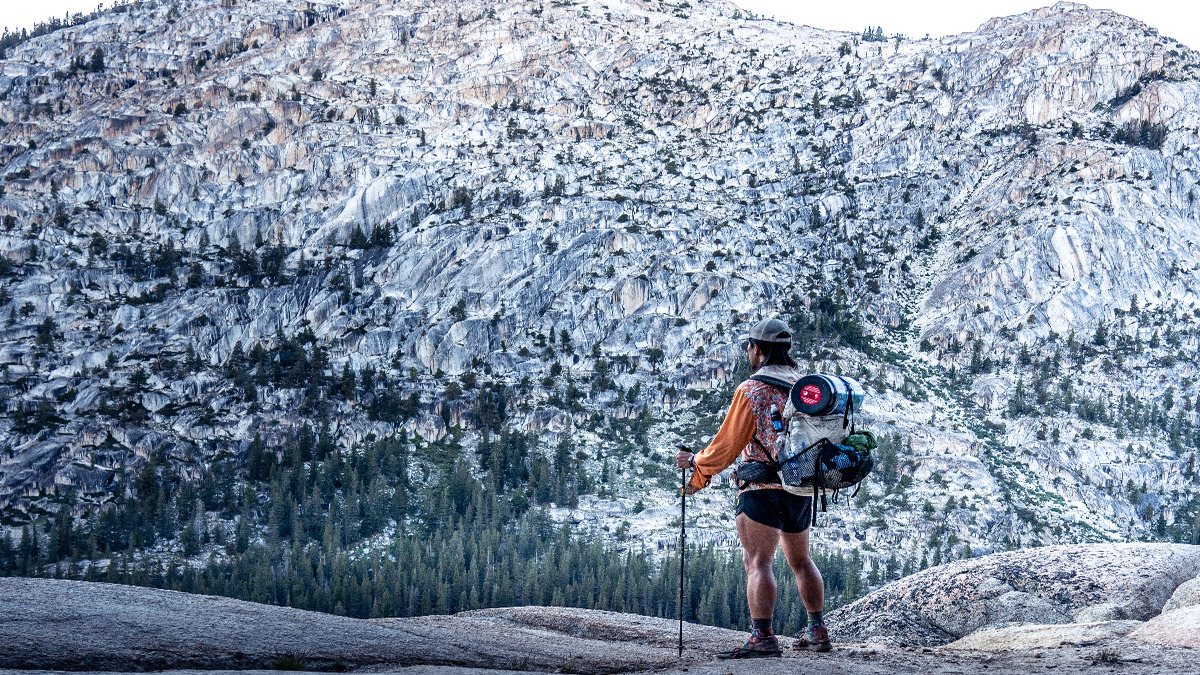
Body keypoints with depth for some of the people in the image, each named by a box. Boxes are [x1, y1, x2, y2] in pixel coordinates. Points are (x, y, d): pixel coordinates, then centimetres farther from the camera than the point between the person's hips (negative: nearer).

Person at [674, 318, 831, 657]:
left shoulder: (751, 390, -10)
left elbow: (728, 443, -7)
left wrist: (697, 464, 9)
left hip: (763, 489, -7)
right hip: (801, 490, 7)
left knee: (757, 562, -11)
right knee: (800, 560, 20)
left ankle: (763, 637, -21)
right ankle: (818, 631, 24)